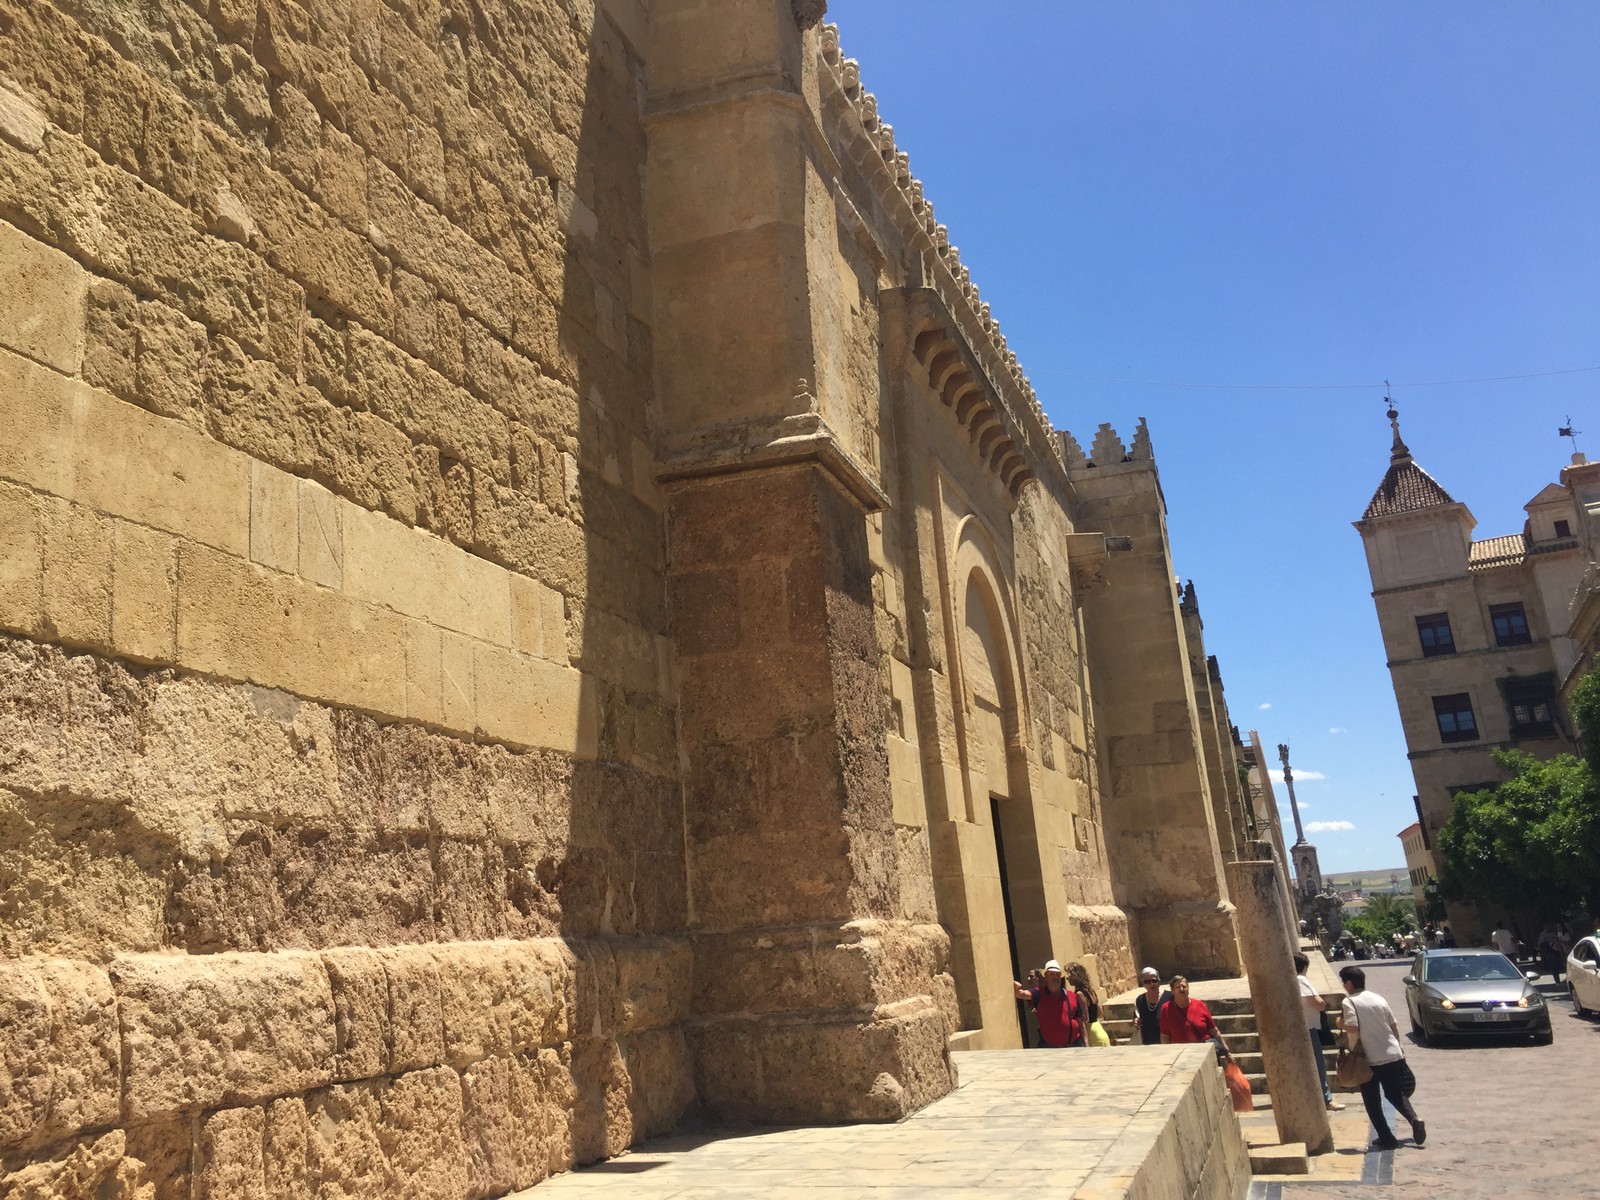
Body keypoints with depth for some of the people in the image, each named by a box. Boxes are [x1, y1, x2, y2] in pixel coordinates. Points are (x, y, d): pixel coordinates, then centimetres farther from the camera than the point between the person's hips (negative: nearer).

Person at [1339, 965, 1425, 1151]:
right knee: (1395, 1094, 22)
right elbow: (1394, 1027, 10)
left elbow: (1353, 1028, -23)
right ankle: (1414, 1118, -1)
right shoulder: (1379, 999, 7)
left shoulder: (1349, 1002, -10)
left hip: (1369, 1060, -5)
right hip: (1393, 1055, 5)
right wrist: (1398, 1047, 22)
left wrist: (1341, 1025, -2)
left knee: (1372, 1102, 10)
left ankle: (1387, 1138, 8)